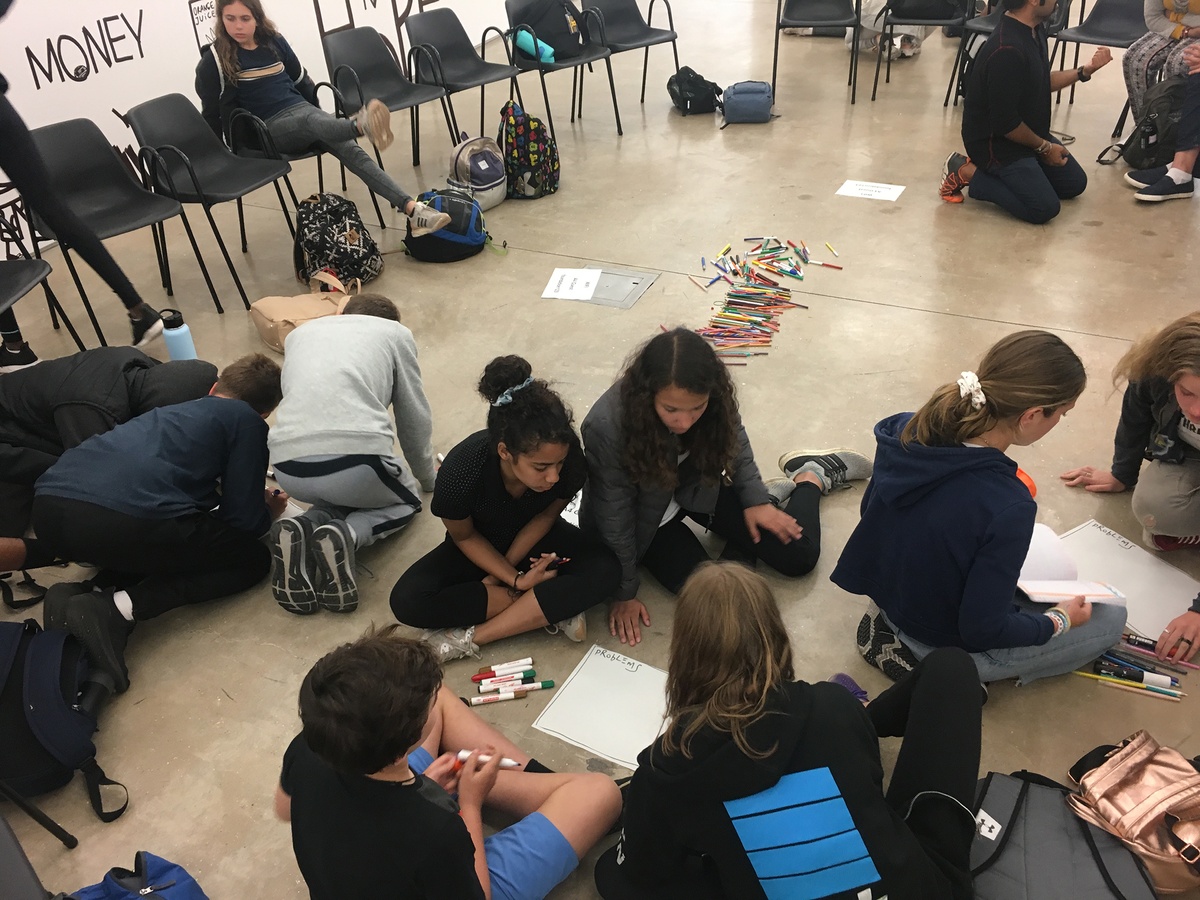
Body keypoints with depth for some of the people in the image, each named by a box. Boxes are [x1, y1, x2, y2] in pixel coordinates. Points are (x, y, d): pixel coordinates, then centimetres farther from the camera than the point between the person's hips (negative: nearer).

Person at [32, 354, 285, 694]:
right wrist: (268, 512, 33)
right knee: (252, 557, 13)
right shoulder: (248, 422, 14)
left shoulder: (177, 409, 33)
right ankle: (120, 608, -7)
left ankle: (92, 590, 6)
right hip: (123, 521, -8)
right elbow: (243, 522, 10)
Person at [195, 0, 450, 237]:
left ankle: (412, 209, -38)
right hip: (268, 129, -4)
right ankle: (362, 125, -72)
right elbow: (211, 112, 3)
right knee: (311, 121, -37)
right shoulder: (214, 60, -4)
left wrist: (319, 113, 25)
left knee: (350, 149, -22)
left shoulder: (274, 41, 9)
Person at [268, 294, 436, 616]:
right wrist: (425, 477, 43)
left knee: (341, 492, 36)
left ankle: (301, 530, 2)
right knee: (406, 501, 28)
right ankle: (347, 534, -4)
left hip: (288, 465, 4)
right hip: (356, 457, -4)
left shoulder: (300, 332, 30)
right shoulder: (395, 332, 21)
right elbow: (414, 417, 25)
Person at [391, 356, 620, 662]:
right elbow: (464, 537, -15)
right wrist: (516, 580, -24)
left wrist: (497, 578, -15)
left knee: (604, 571, -28)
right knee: (407, 601, -25)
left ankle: (470, 638, -23)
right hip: (479, 547, -1)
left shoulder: (570, 460, -32)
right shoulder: (462, 471, -37)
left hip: (534, 539, 1)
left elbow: (546, 516, -12)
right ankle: (553, 609, -20)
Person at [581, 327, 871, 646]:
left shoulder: (714, 396, -27)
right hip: (645, 516, -2)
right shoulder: (607, 427, -37)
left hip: (697, 488, 2)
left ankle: (812, 475, 27)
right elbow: (614, 516, -25)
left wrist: (756, 499, -2)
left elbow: (735, 439, -1)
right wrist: (624, 593, -15)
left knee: (798, 554, -4)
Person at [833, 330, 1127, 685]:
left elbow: (870, 510, 2)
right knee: (1111, 617, 14)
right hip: (943, 643, -6)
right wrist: (1058, 621, -5)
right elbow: (982, 629, -24)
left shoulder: (904, 431, -17)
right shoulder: (1008, 507, -36)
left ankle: (894, 624, 11)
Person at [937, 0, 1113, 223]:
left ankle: (999, 173, 15)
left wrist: (1085, 70, 3)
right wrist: (1044, 147, -12)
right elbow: (1005, 123, -26)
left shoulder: (1034, 29, 0)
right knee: (1044, 208, -17)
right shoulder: (1006, 50, -31)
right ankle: (966, 171, -5)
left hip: (1029, 133, 10)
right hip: (995, 141, -10)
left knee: (1074, 184, 14)